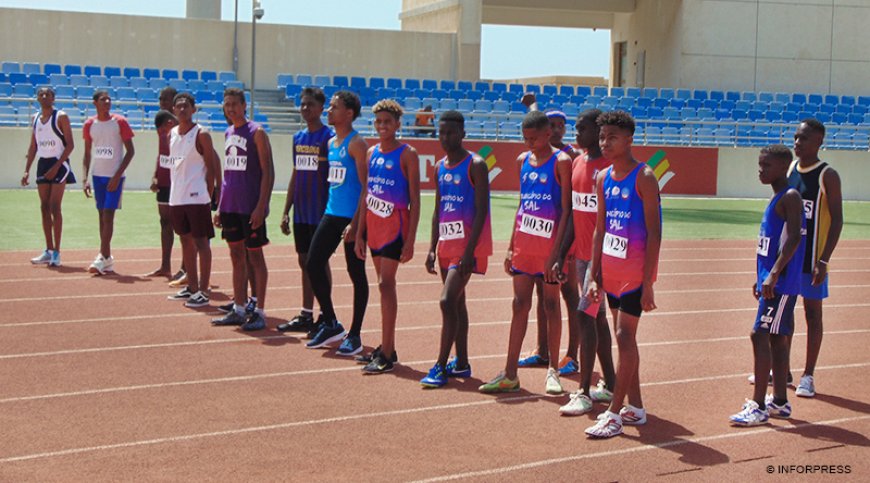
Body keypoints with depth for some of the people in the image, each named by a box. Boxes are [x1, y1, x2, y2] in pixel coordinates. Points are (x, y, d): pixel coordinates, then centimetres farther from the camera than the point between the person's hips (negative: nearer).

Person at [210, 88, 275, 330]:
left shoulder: (256, 133, -8)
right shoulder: (228, 134, 13)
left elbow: (268, 171, -12)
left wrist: (261, 206, -19)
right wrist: (220, 206, 15)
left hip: (251, 207, -7)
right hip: (230, 206, 7)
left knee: (255, 256, -1)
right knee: (236, 255, 10)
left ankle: (259, 312, 4)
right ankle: (239, 309, 16)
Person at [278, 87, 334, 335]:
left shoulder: (330, 137, -9)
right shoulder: (298, 138, 12)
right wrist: (286, 211, 14)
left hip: (320, 212, -7)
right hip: (301, 213, 7)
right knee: (304, 261, 11)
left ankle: (325, 317, 6)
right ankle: (306, 315, 19)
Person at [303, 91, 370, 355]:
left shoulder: (356, 144, -11)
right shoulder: (331, 143, 14)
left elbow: (366, 187, -16)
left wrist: (356, 223, -21)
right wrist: (330, 210, 18)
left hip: (352, 217, -8)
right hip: (331, 214, 8)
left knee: (356, 274, 1)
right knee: (313, 264, 4)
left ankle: (354, 336, 9)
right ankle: (331, 324, 17)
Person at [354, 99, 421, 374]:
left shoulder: (407, 155, -7)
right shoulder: (372, 153, 11)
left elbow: (415, 200, -9)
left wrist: (410, 240, -15)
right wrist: (359, 234, 13)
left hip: (395, 225, -6)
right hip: (374, 226, 6)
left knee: (385, 284, -11)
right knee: (384, 285, 10)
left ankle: (386, 355, -10)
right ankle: (386, 348, 17)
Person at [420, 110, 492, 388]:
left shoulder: (475, 166, -10)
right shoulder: (440, 167, 13)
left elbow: (481, 211, -15)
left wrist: (469, 251, -20)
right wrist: (432, 248, 11)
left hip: (467, 245, -8)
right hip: (446, 244, 8)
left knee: (447, 301, -14)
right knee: (457, 302, 13)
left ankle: (441, 366, -9)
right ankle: (461, 363, 21)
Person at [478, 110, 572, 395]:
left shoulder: (561, 162, -7)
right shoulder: (523, 161, 11)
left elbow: (566, 210, -11)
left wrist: (556, 252, -17)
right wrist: (512, 247, 13)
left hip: (549, 243, -5)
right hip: (524, 243, 5)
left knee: (551, 305, 4)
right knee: (520, 304, 5)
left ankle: (553, 371, 14)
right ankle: (510, 374, 7)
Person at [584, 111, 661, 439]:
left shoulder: (643, 178, -12)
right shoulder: (604, 178, 9)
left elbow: (654, 233, -14)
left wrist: (648, 283, -18)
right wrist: (594, 275, 10)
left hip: (635, 270, -7)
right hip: (611, 269, 7)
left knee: (624, 337, -9)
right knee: (625, 337, 12)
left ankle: (614, 415, -7)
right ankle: (635, 408, 21)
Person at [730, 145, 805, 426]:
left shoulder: (790, 197, -13)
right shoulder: (777, 198, 16)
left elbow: (793, 239, -24)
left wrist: (773, 274, -31)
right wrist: (762, 279, 24)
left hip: (780, 283, -10)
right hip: (774, 283, 10)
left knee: (760, 335, -11)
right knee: (776, 338, 13)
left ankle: (758, 406, -8)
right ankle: (779, 401, 21)